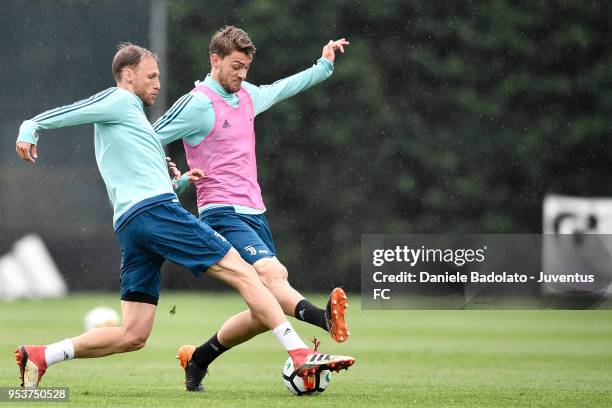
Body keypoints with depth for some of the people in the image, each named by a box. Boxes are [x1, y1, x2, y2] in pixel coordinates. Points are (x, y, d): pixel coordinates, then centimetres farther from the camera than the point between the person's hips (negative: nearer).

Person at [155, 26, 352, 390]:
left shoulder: (247, 95, 16)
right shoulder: (198, 104, -8)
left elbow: (282, 89, 38)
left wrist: (324, 66, 38)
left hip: (254, 214, 9)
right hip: (223, 214, -9)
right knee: (272, 274, -31)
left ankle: (198, 359, 17)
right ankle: (325, 319, -56)